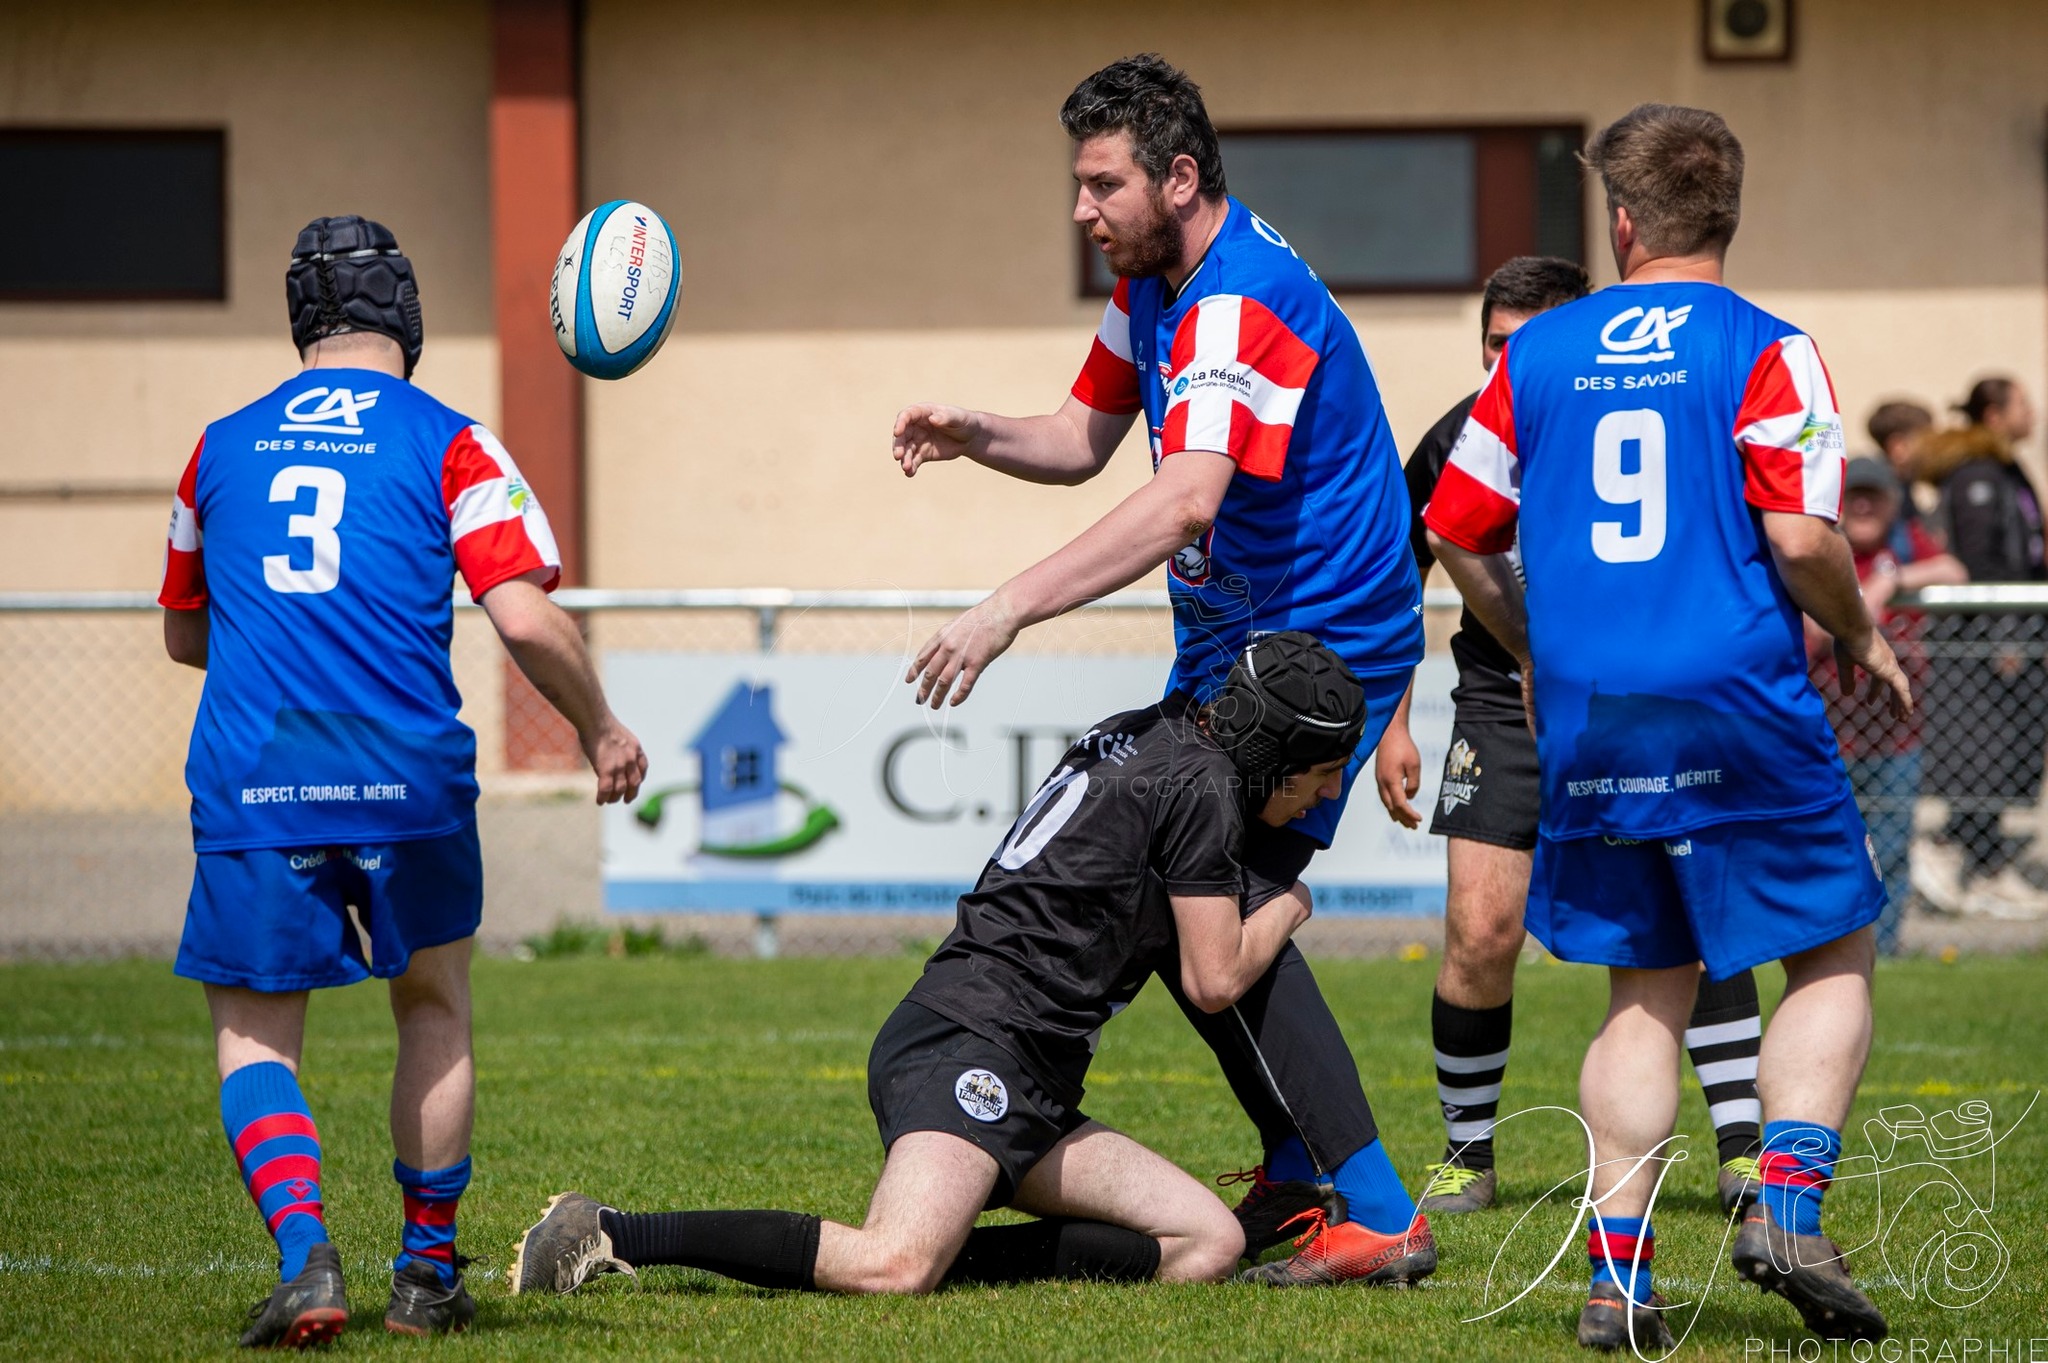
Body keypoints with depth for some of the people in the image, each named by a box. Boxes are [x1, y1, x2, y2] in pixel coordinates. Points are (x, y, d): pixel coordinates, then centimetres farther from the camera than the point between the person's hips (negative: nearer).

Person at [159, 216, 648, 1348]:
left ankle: (304, 1255, -14)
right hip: (407, 777, -1)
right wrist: (600, 729, 8)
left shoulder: (224, 447, 13)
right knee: (435, 1008, 21)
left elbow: (183, 635, 24)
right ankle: (427, 1275, 20)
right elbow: (525, 619, -8)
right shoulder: (446, 445, 2)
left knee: (253, 1033, 9)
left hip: (250, 784, 1)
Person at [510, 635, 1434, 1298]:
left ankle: (943, 1253, -5)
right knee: (890, 1271, -32)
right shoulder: (1200, 787, -5)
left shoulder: (1143, 735, 23)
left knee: (1209, 1245, 2)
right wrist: (1287, 909, 17)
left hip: (1028, 1087, 10)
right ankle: (611, 1235, -21)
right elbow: (1217, 979, -1)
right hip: (970, 1046, -10)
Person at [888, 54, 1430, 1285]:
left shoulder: (1244, 304, -26)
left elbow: (1184, 501, -38)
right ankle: (1298, 1173, 23)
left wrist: (1011, 608, -42)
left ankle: (1375, 1211, -15)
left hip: (1317, 640, -11)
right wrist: (978, 436, -6)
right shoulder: (1154, 283, 7)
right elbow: (1086, 438, 16)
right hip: (1229, 640, 11)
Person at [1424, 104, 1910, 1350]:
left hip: (1587, 721, 4)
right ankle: (1788, 1207, -9)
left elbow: (1458, 532, 11)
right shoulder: (1762, 350, -5)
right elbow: (1801, 538, -14)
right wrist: (1862, 642, 5)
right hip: (1741, 712, -4)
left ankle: (1620, 1272, 3)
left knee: (1649, 994, 12)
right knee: (1835, 961, 10)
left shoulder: (1538, 353, 8)